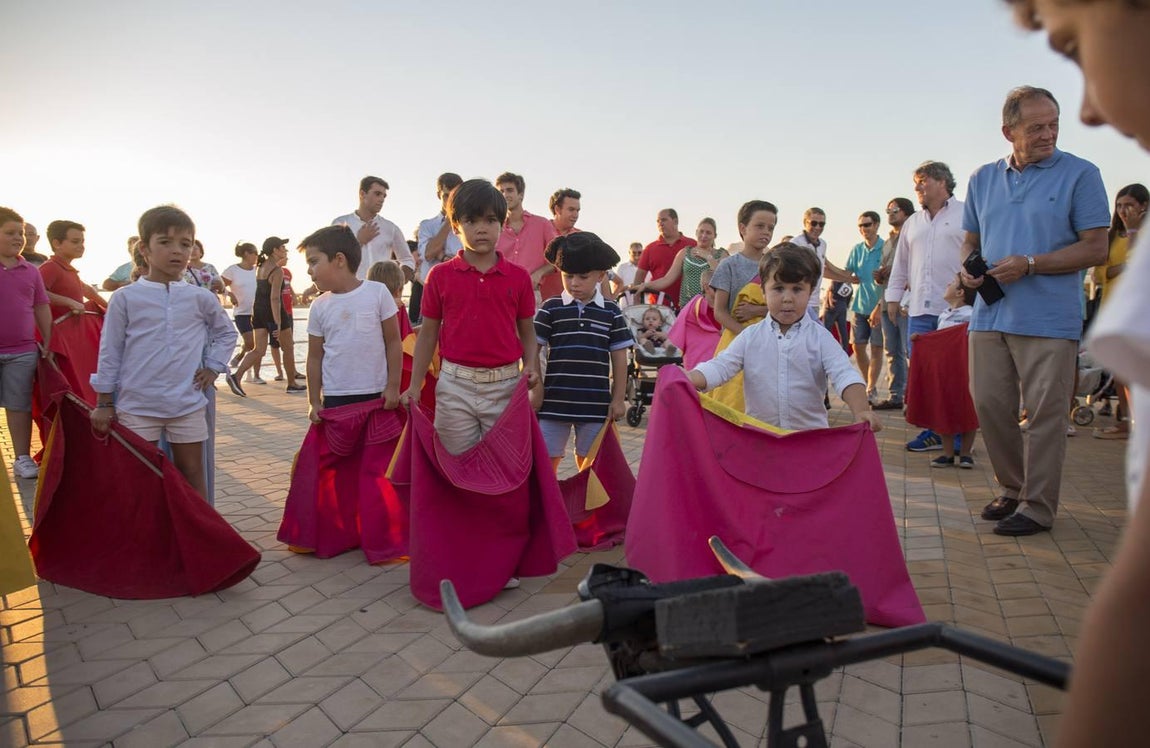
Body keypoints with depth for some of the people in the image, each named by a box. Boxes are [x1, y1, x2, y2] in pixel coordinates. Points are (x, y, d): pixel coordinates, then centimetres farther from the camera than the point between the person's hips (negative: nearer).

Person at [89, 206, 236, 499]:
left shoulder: (201, 299, 1)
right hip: (137, 407, -1)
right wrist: (104, 404, 4)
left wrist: (213, 367, 6)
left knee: (192, 474, 10)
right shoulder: (125, 298, -3)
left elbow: (226, 333, 19)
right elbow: (110, 352, 2)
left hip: (188, 406, 1)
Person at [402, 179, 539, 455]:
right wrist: (415, 386, 1)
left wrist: (531, 366, -11)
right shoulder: (440, 276, 0)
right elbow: (428, 334, 5)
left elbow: (527, 331, 7)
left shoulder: (519, 277, 1)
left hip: (505, 386, 0)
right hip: (455, 385, 0)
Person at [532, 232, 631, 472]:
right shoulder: (551, 308, -1)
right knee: (546, 461, 5)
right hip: (554, 400, -1)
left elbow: (619, 357, 6)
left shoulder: (611, 312, 3)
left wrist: (618, 398, 5)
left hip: (595, 404, 1)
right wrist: (535, 388, -3)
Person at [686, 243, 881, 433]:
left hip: (811, 435, -1)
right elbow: (720, 366, -6)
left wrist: (861, 411, -30)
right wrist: (685, 381, -26)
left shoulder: (820, 337, -3)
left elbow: (844, 375, -12)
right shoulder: (751, 337, 0)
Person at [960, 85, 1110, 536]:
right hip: (990, 314, 5)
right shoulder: (983, 179, 13)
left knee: (1045, 414, -1)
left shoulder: (1080, 174, -1)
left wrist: (1029, 265, -15)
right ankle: (1013, 489, 25)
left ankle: (1037, 506, 10)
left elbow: (1095, 248, -6)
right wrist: (968, 268, -2)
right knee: (989, 405, 7)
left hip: (1050, 320, -5)